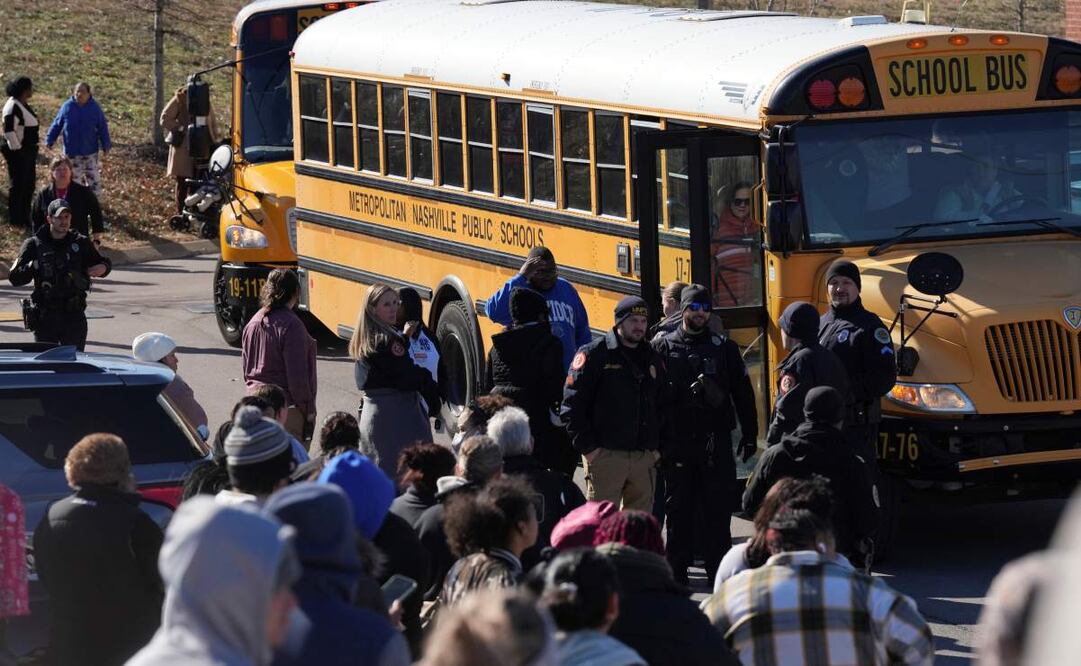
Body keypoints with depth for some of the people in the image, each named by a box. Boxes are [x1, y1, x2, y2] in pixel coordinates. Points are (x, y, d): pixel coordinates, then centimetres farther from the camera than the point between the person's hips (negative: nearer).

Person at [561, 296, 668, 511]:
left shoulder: (652, 359, 17)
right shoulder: (594, 354, -2)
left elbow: (663, 406, 22)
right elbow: (572, 405, -6)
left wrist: (657, 448, 11)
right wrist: (587, 447, -11)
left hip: (645, 458, 6)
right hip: (605, 456, -6)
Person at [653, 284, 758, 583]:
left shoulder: (724, 348, 8)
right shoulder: (664, 348, 4)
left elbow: (743, 394, 10)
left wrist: (749, 434, 5)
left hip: (716, 440, 1)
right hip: (677, 441, 0)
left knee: (718, 505, 1)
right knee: (678, 506, 5)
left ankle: (719, 568, 6)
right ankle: (677, 568, 12)